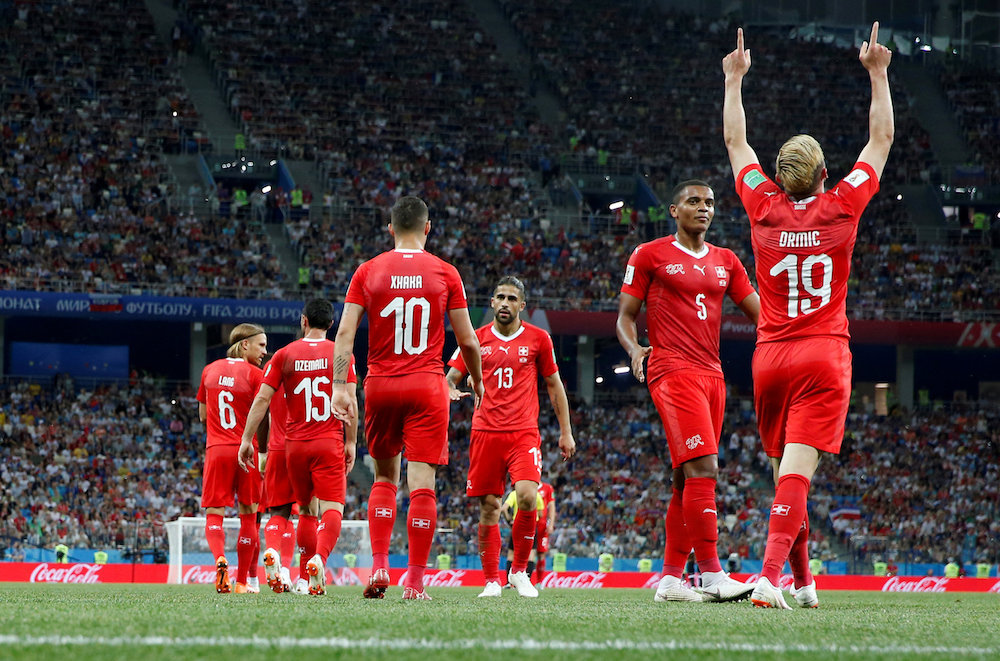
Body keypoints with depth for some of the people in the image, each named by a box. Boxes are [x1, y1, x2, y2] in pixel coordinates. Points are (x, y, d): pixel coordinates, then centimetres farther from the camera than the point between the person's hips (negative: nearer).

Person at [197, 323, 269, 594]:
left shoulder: (210, 371, 9)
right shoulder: (254, 375, -6)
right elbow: (261, 421, -8)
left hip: (216, 450, 2)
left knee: (214, 513, 3)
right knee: (248, 515, 10)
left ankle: (220, 559, -26)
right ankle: (243, 580, 13)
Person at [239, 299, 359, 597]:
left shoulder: (284, 355, 4)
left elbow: (262, 399, 0)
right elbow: (350, 402, -3)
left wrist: (247, 439, 3)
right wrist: (351, 442, 4)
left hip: (295, 444, 2)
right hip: (330, 443, -2)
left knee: (307, 510, 16)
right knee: (332, 508, -9)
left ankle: (307, 575, 16)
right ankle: (319, 557, -36)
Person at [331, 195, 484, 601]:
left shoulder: (368, 272, 3)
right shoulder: (445, 274, 0)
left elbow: (345, 332, -5)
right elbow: (467, 340, 3)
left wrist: (339, 386, -6)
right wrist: (477, 380, 19)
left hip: (381, 385, 2)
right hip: (427, 385, -2)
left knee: (384, 478, 17)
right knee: (422, 484, -2)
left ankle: (379, 567, 4)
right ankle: (415, 582, -5)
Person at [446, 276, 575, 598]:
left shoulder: (537, 339, 8)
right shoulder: (476, 339, 8)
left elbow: (554, 386, 15)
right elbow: (449, 378, 9)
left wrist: (566, 432, 12)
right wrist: (451, 391, -16)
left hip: (524, 432, -1)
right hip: (485, 432, 1)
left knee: (528, 496, -19)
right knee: (489, 507, 0)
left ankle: (519, 571, -2)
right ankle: (492, 580, 10)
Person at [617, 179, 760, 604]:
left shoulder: (725, 261, 18)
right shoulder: (650, 255, 4)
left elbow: (761, 313, 16)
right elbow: (625, 316, 5)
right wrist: (634, 348, -16)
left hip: (711, 374, 7)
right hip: (673, 372, -7)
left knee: (688, 479, 7)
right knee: (702, 467, -19)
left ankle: (671, 578, 11)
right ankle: (711, 574, -22)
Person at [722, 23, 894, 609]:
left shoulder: (765, 208, 2)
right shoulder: (841, 208, -2)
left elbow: (736, 141, 16)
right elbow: (882, 138, 9)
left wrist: (735, 79, 26)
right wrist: (878, 72, 16)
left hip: (771, 357, 3)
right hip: (826, 356, -3)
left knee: (786, 469, 14)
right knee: (798, 469, -13)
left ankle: (803, 582, 21)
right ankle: (771, 575, -29)